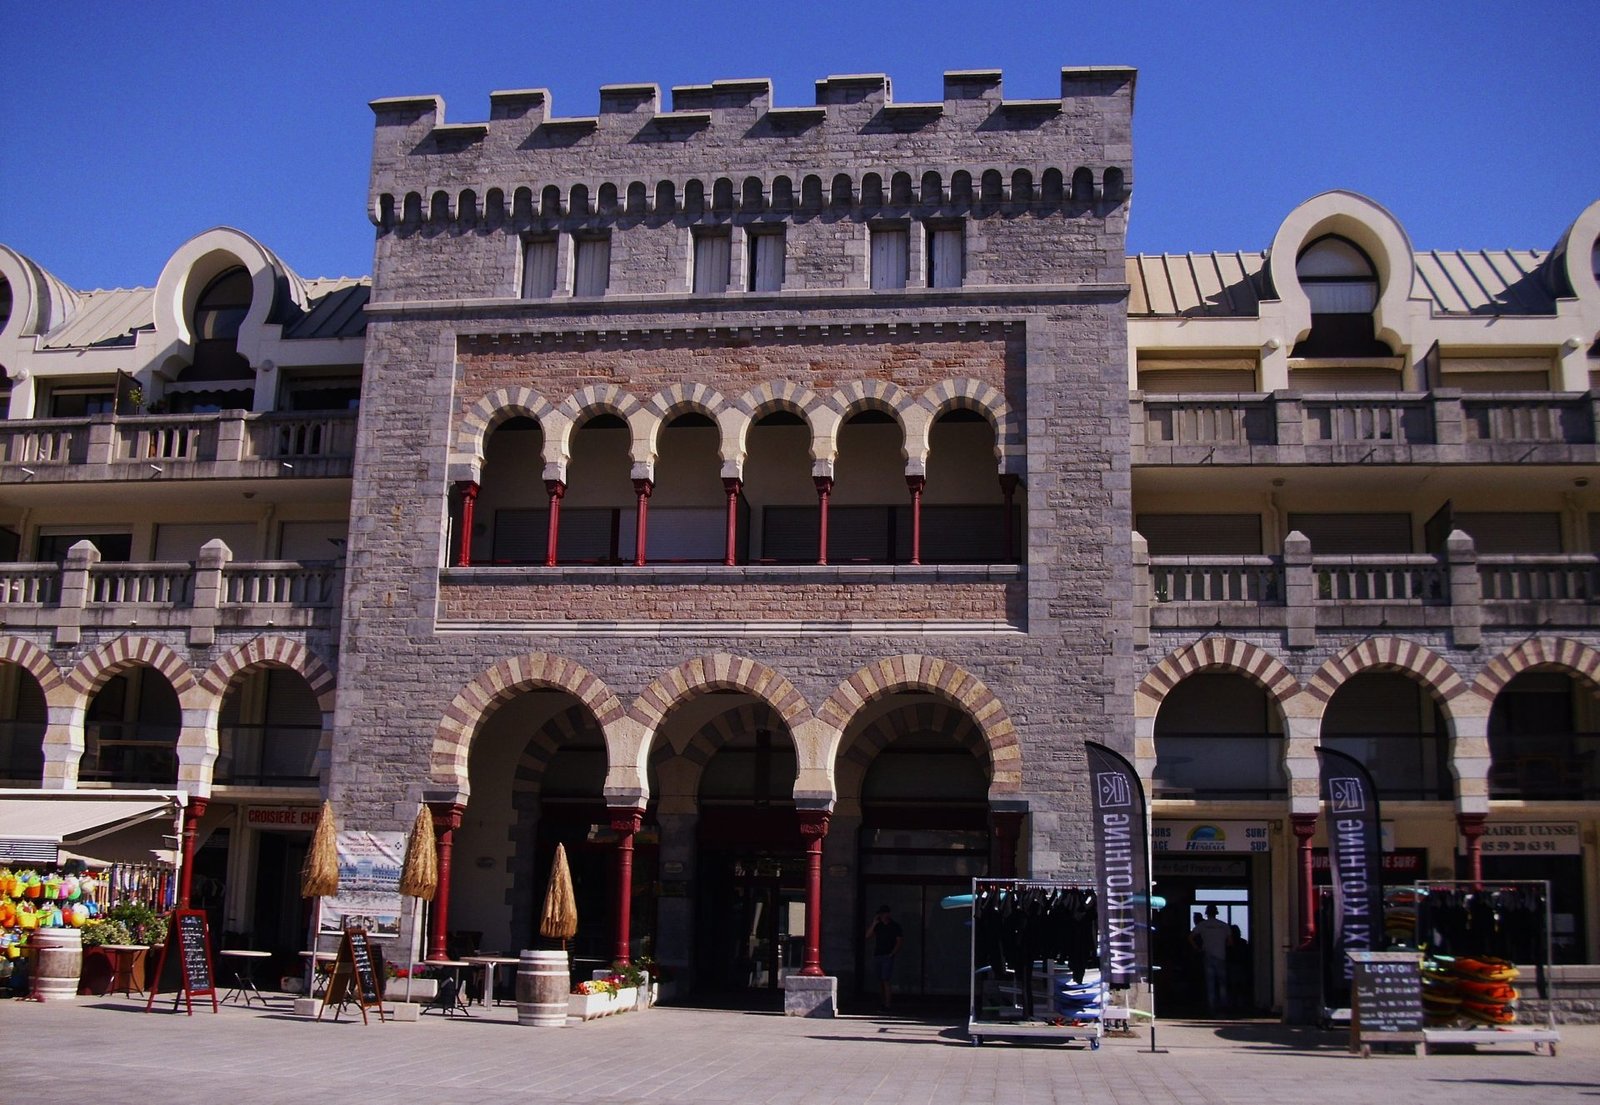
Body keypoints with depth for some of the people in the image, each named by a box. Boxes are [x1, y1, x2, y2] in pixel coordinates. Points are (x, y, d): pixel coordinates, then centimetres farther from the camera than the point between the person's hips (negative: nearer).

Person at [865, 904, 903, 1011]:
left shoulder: (895, 926, 0)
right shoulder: (878, 925, 11)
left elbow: (899, 941, -2)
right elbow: (868, 936, 4)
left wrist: (892, 953, -11)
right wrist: (873, 924, -6)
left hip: (888, 956, -5)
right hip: (877, 955, 5)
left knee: (886, 980, -13)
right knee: (880, 981, 7)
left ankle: (887, 1005, -14)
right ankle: (885, 1001, 18)